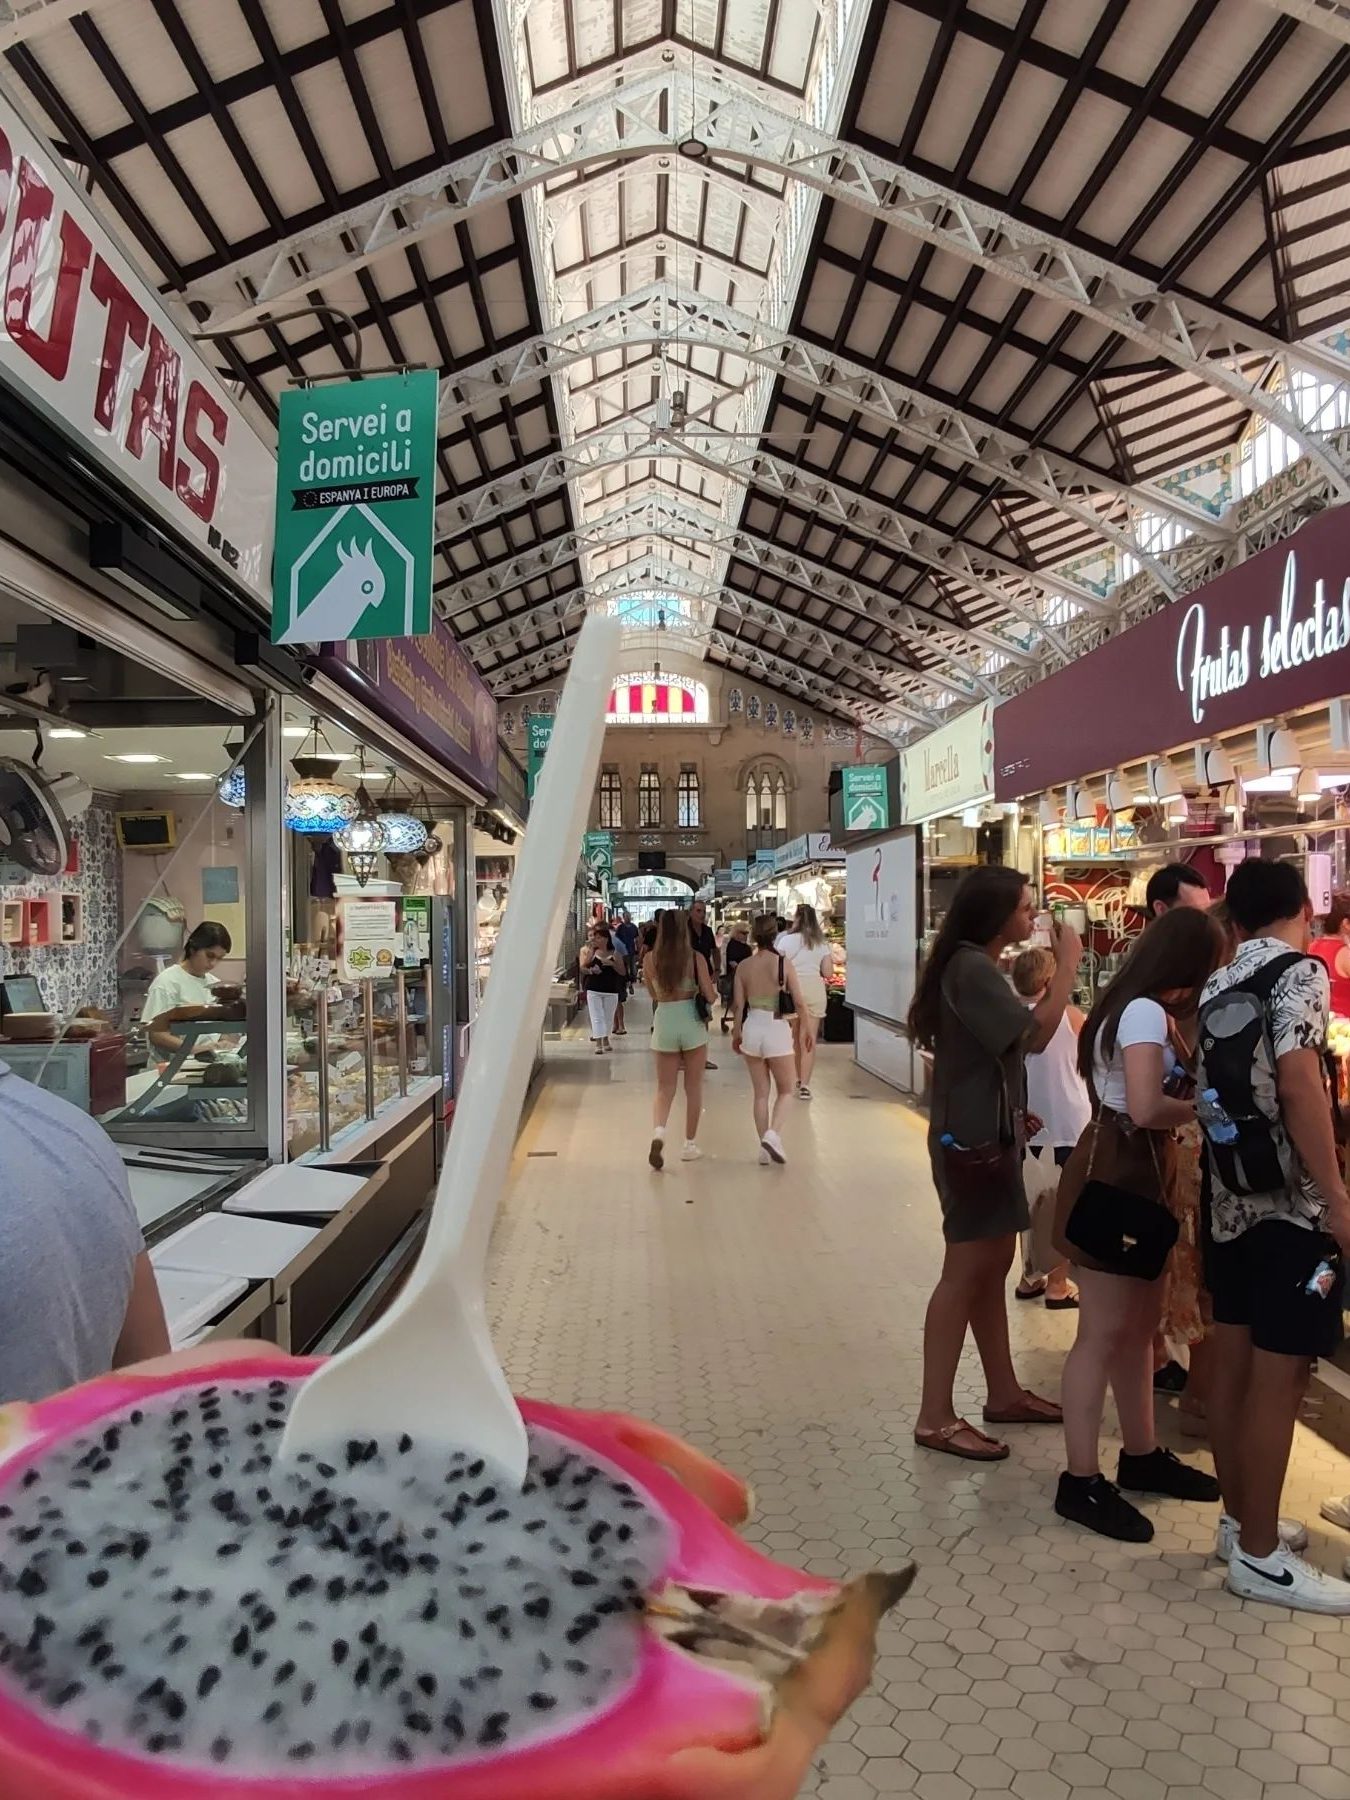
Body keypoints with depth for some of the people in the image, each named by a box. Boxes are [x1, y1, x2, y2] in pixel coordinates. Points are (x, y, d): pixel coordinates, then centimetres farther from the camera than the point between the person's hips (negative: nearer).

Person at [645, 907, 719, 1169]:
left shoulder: (651, 958, -2)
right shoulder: (696, 957, -7)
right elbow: (710, 996, -6)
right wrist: (714, 991, 15)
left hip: (664, 1022, 1)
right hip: (692, 1022, -1)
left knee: (665, 1088, 10)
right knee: (693, 1087, 12)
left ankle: (658, 1132, -16)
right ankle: (690, 1145, 19)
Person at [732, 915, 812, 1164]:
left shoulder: (743, 966, -1)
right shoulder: (783, 962, -9)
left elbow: (738, 1005, 3)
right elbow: (799, 1001, -6)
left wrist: (736, 1033, 16)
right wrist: (808, 1028, 8)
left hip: (752, 1028, 3)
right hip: (777, 1030, -3)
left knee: (760, 1093, 14)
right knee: (784, 1090, 13)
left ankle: (764, 1147, 16)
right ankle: (772, 1133, -9)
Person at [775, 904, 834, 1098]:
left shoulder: (786, 940, -1)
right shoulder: (821, 943, 6)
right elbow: (828, 972, 4)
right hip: (814, 990, 1)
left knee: (794, 1038, 15)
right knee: (809, 1040, 1)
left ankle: (799, 1079, 27)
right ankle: (804, 1084, -7)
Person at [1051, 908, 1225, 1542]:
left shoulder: (1138, 1008, 13)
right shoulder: (1147, 1013, -18)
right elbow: (1146, 1108, -28)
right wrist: (1204, 1108, -11)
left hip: (1136, 1170, 10)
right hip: (1118, 1173, -10)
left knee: (1140, 1322, 19)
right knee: (1103, 1333, -2)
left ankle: (1141, 1455, 34)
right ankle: (1081, 1482, 9)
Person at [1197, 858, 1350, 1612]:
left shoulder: (1216, 986, 12)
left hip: (1229, 1198, 8)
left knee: (1234, 1364, 15)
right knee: (1279, 1378, 0)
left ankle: (1240, 1520, 28)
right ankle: (1260, 1555, 10)